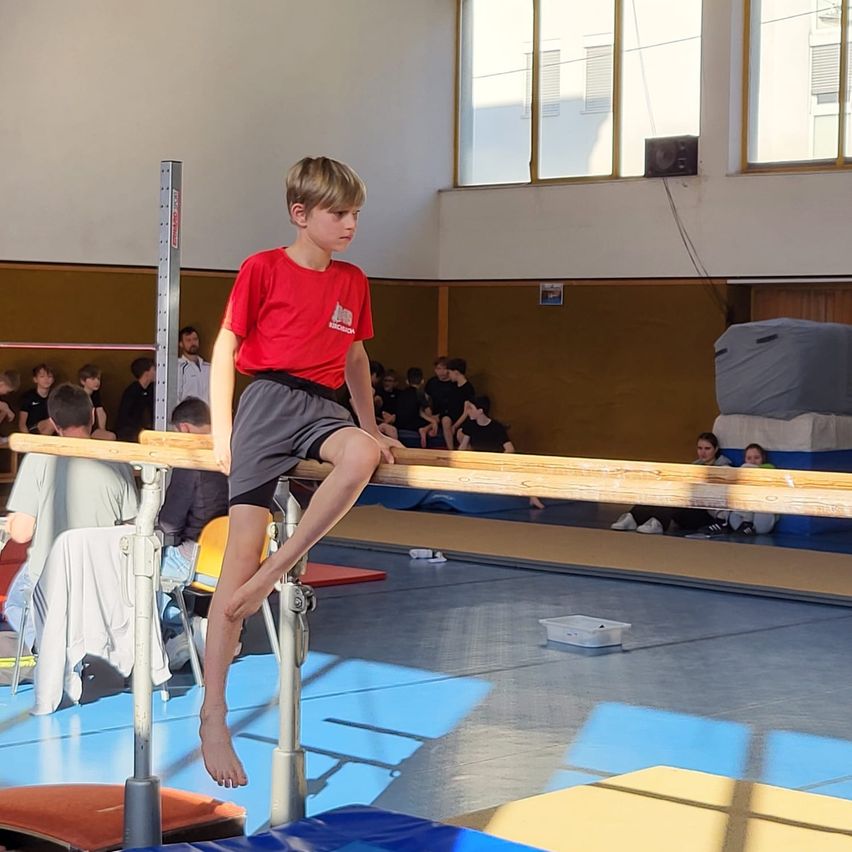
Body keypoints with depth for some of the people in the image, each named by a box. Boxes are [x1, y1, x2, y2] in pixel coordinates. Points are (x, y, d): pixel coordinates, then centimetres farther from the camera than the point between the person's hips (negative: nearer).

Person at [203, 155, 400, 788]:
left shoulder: (353, 282, 14)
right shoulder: (263, 269, 0)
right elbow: (225, 347, 1)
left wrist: (372, 430, 20)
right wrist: (222, 431, -5)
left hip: (321, 405, 4)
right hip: (268, 400, -4)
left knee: (361, 457, -35)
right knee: (241, 552, -13)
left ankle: (274, 573, -23)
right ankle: (213, 715, -11)